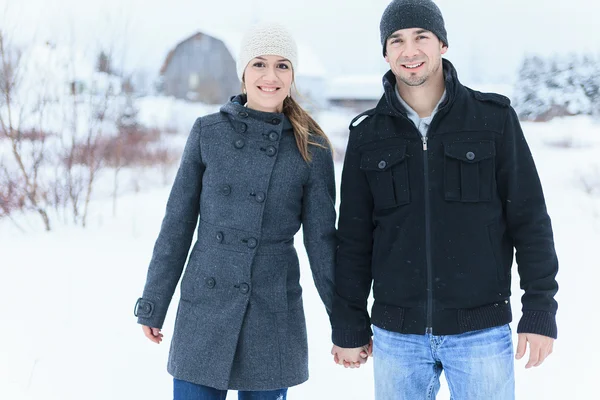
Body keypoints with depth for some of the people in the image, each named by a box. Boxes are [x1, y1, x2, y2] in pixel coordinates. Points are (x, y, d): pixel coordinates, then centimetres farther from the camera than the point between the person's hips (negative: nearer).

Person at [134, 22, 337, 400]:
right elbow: (178, 223, 4)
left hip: (274, 315, 0)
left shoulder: (312, 149, -1)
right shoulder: (208, 133, 1)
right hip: (204, 310, 1)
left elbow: (321, 238, 2)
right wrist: (153, 304, 5)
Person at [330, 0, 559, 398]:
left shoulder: (494, 119, -3)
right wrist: (349, 326, 6)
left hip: (482, 331, -2)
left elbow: (530, 220, -2)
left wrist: (540, 311, -6)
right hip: (397, 335, 2)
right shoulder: (368, 136, 3)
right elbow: (354, 240, 6)